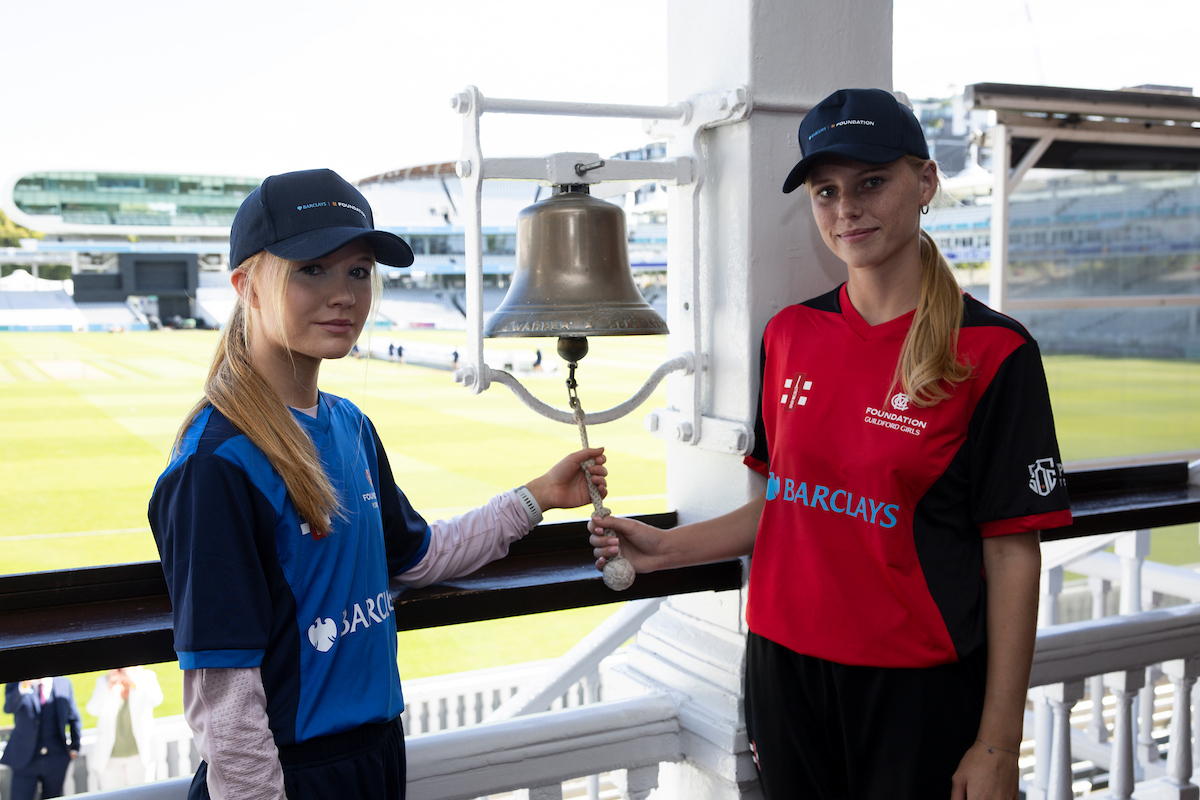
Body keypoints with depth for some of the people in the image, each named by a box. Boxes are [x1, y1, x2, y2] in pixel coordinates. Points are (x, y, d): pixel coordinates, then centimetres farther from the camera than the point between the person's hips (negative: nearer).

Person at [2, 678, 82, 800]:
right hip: (25, 758, -2)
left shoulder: (64, 684, 5)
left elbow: (73, 718, 13)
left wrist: (74, 748, 10)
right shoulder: (15, 685, -1)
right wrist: (24, 687, -40)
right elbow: (8, 708, -22)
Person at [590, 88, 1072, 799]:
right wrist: (666, 548, 2)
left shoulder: (993, 353, -10)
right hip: (783, 667, 4)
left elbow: (1012, 554, -10)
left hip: (916, 687, -4)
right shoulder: (789, 335, 4)